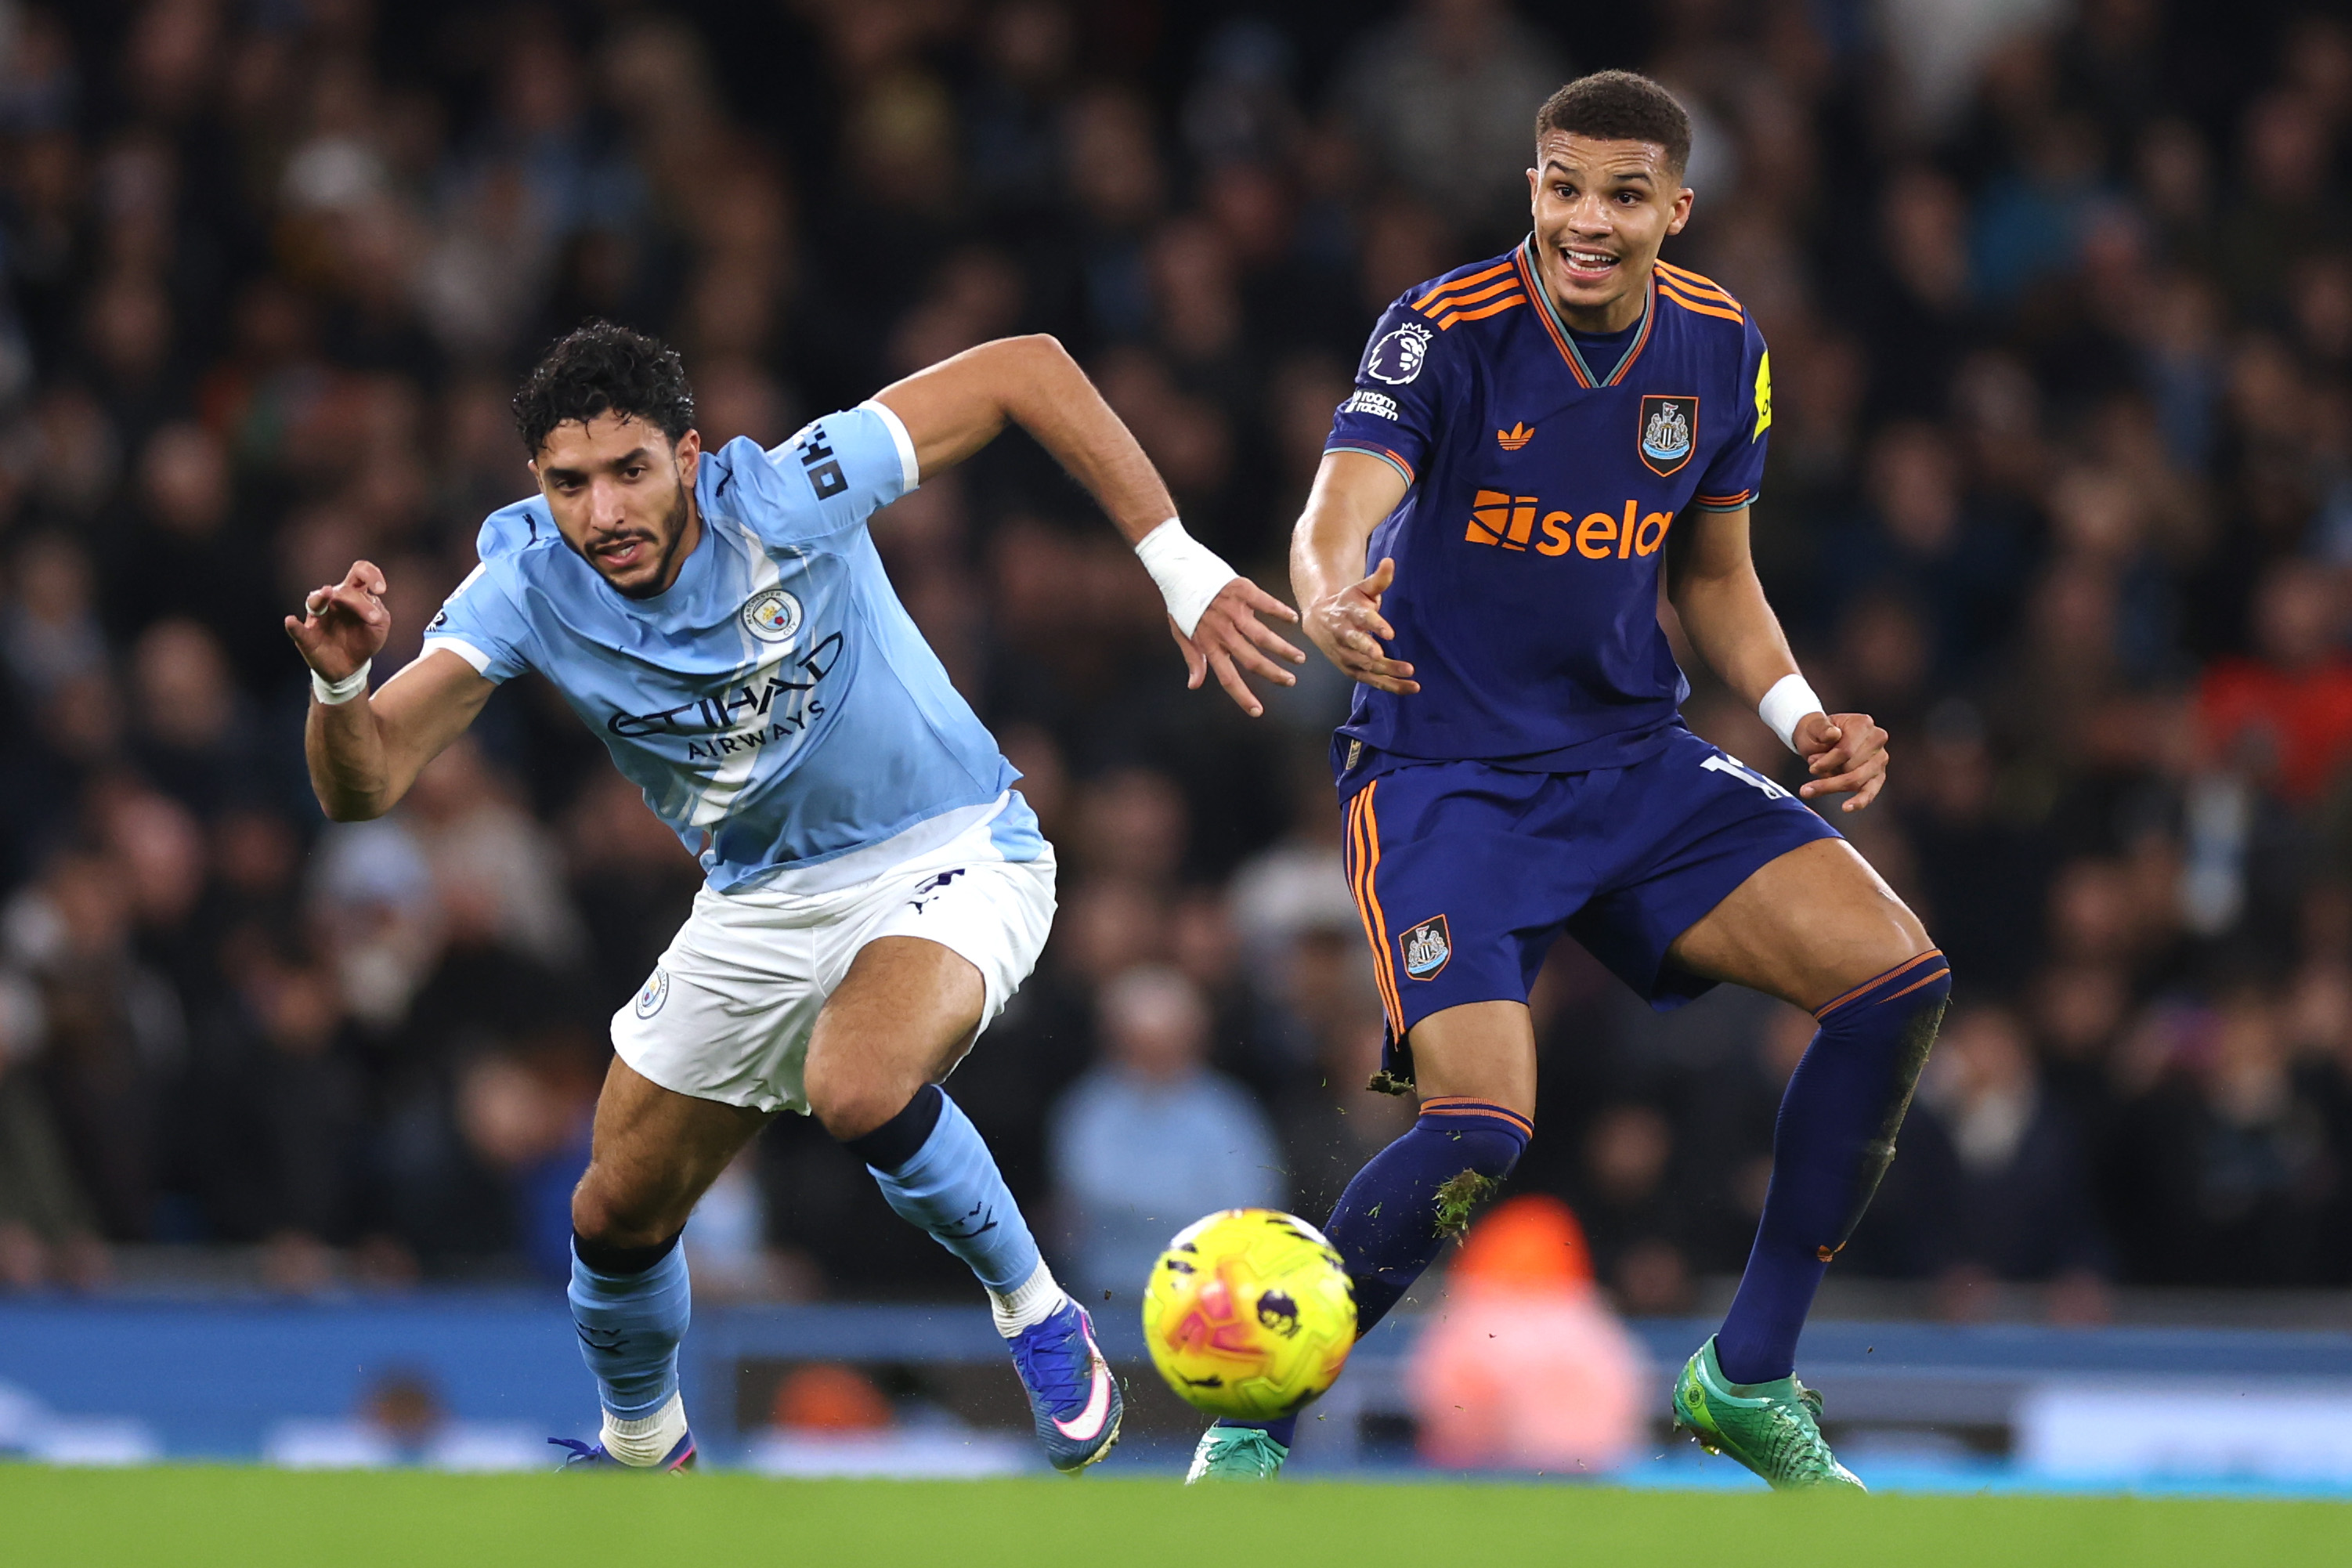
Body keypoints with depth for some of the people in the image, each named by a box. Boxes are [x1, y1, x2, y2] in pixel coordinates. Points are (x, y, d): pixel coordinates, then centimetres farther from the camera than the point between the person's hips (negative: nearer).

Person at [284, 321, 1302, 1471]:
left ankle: (1038, 1319, -8)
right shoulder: (525, 586, -17)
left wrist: (1180, 569, -22)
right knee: (617, 1217, 11)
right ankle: (643, 1450, 43)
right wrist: (339, 683, -45)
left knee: (858, 1094, -35)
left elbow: (1027, 371, -20)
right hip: (762, 903, 5)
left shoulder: (788, 500, -26)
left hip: (950, 851, -5)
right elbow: (361, 789, -23)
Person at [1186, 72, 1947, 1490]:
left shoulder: (1719, 349, 1)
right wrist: (1337, 608, -55)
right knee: (1480, 1131, -25)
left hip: (1637, 762, 6)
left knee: (1895, 976, -12)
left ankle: (1749, 1381, 2)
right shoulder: (1445, 333, -16)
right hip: (1445, 775, -6)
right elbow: (1341, 515, -32)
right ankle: (1249, 1426, -4)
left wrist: (1800, 715, -1)